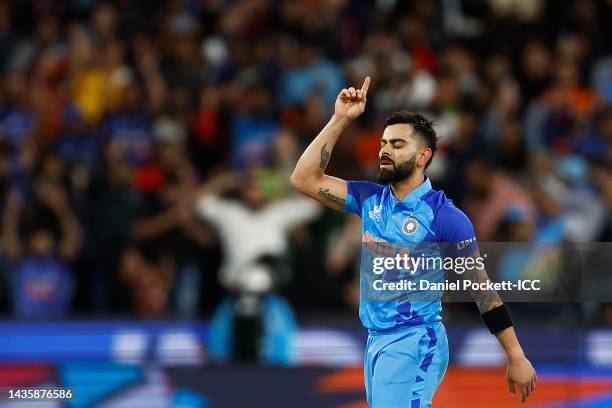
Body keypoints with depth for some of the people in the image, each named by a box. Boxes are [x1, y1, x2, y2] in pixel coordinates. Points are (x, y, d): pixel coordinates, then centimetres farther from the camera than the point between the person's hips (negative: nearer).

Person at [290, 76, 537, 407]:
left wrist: (516, 358, -8)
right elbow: (304, 179, 5)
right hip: (375, 342, 7)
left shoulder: (444, 216, -10)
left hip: (414, 345, -7)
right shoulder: (371, 199, 7)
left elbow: (483, 290, -7)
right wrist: (340, 120, -1)